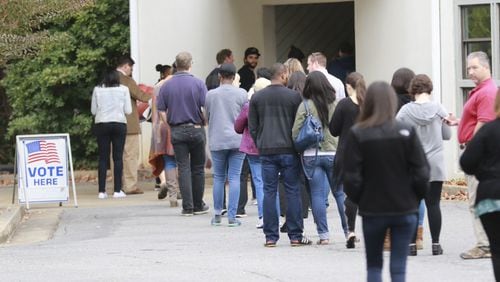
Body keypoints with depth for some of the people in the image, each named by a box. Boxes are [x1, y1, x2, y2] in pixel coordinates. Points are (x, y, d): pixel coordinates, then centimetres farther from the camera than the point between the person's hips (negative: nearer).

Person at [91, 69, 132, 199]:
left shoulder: (98, 90, 3)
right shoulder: (123, 89, 1)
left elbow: (93, 110, 5)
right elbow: (128, 110, 0)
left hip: (101, 124, 1)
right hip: (119, 124, -1)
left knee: (103, 158, 3)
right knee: (118, 157, 2)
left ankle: (102, 191, -2)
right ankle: (117, 190, -2)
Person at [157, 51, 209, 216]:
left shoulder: (166, 86, 1)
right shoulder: (198, 84, -6)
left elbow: (161, 110, 1)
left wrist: (171, 124, 11)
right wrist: (204, 122, 7)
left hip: (177, 130, 1)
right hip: (196, 129, -1)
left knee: (183, 169, 2)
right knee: (198, 169, 9)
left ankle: (187, 207, -3)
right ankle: (198, 206, 15)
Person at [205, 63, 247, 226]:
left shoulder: (211, 95, -1)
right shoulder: (241, 94, -4)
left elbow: (206, 117, 10)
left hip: (217, 141, 1)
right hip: (237, 140, -1)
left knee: (218, 177, 12)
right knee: (234, 178, 1)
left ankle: (217, 215, 13)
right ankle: (232, 216, -3)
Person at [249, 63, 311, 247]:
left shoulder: (257, 97, 6)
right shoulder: (293, 96, -4)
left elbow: (252, 126, 8)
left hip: (266, 151, 2)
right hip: (289, 149, -2)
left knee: (269, 192, 4)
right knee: (293, 191, 3)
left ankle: (270, 236, 2)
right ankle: (295, 235, 3)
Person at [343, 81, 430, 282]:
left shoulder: (357, 134, -9)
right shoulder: (406, 131, -7)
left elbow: (351, 177, -9)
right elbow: (421, 172, -6)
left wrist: (358, 200, 8)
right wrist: (416, 197, 9)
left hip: (372, 210, 0)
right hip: (405, 209, 0)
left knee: (373, 265, 16)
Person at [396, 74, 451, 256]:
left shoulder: (405, 111, -7)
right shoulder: (438, 109, -4)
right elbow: (447, 135, 4)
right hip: (434, 164, 1)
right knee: (433, 204, 4)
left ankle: (412, 244, 3)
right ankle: (436, 244, 3)